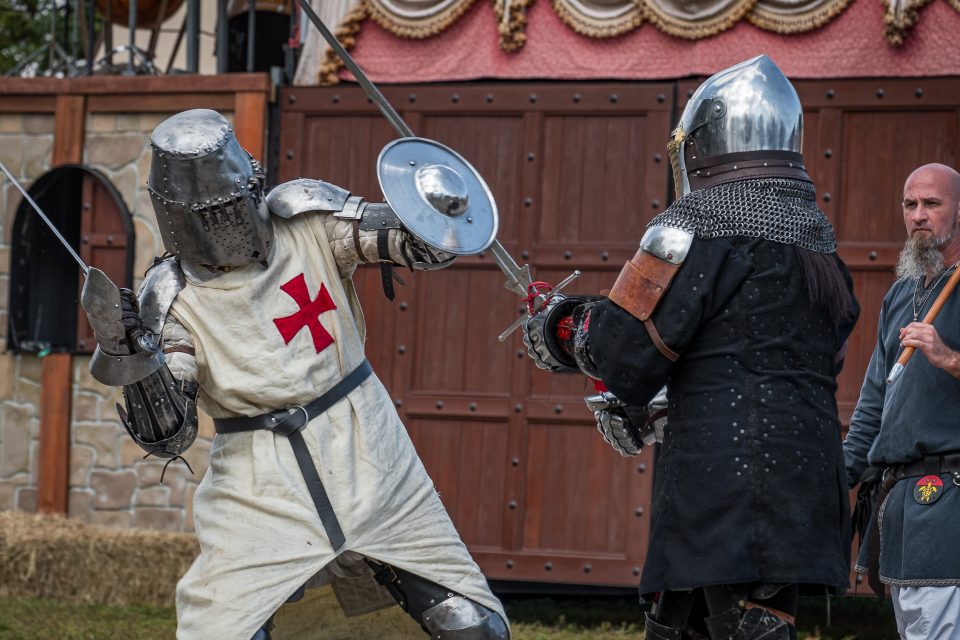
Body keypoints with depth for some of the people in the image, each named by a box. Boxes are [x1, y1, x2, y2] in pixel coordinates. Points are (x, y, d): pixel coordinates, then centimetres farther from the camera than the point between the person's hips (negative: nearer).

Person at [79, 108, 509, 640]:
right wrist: (128, 352, -28)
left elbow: (430, 246, -6)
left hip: (370, 458, 2)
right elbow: (167, 437, -13)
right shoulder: (172, 301, -9)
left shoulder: (307, 220, -5)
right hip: (266, 490, -2)